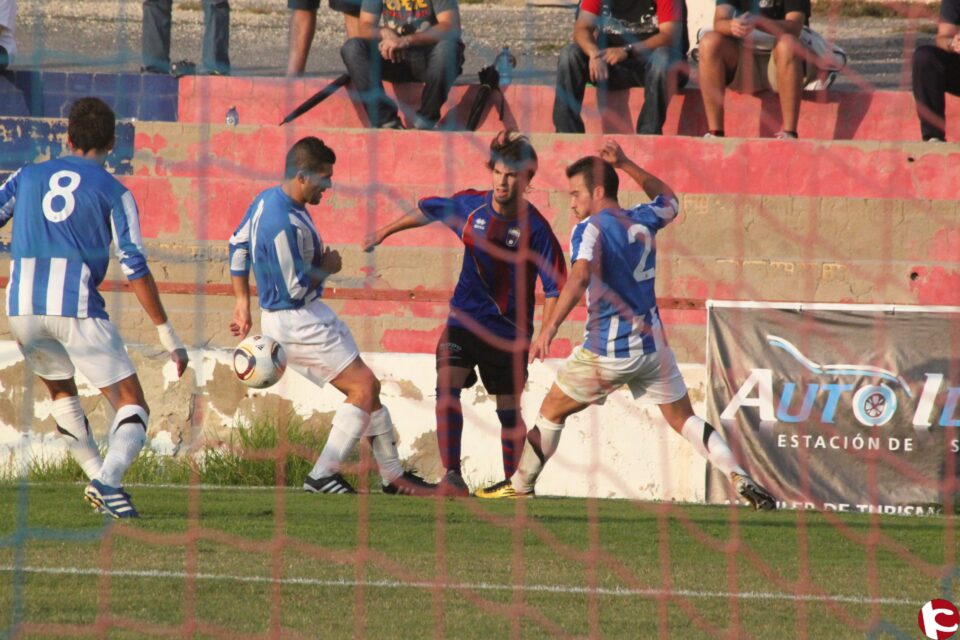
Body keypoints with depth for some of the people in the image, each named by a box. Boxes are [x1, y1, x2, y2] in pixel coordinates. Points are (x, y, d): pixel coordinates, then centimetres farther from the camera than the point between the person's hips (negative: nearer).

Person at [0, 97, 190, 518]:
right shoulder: (113, 192, 5)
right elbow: (135, 268, -1)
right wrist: (167, 335, 1)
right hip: (77, 307, -4)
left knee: (61, 391, 30)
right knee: (131, 404, 0)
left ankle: (97, 476, 22)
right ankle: (110, 478, -25)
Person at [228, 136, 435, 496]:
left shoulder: (267, 199, 6)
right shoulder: (283, 225, -27)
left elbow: (238, 245, 19)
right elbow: (295, 289, -24)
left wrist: (243, 302, 23)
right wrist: (327, 267, -6)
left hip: (309, 317, 11)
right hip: (296, 323, -11)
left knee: (367, 389, 12)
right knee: (363, 387, -10)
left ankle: (393, 475, 20)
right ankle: (322, 476, -7)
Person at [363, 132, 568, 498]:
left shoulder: (534, 227, -13)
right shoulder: (469, 206, -4)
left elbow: (554, 286, -11)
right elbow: (427, 211, 17)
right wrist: (385, 232, 28)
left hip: (509, 329, -2)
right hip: (465, 317, 2)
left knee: (508, 409, 8)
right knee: (447, 385, -20)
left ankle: (511, 480, 28)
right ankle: (452, 476, -23)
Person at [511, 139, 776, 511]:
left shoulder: (590, 229, -12)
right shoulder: (642, 221, 8)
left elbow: (580, 277, -31)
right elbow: (668, 200, 32)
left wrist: (549, 329, -38)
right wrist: (625, 165, 30)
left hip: (607, 351, -6)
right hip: (652, 344, 6)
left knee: (551, 412, 13)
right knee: (684, 420, 8)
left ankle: (520, 487, 19)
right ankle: (740, 477, -9)